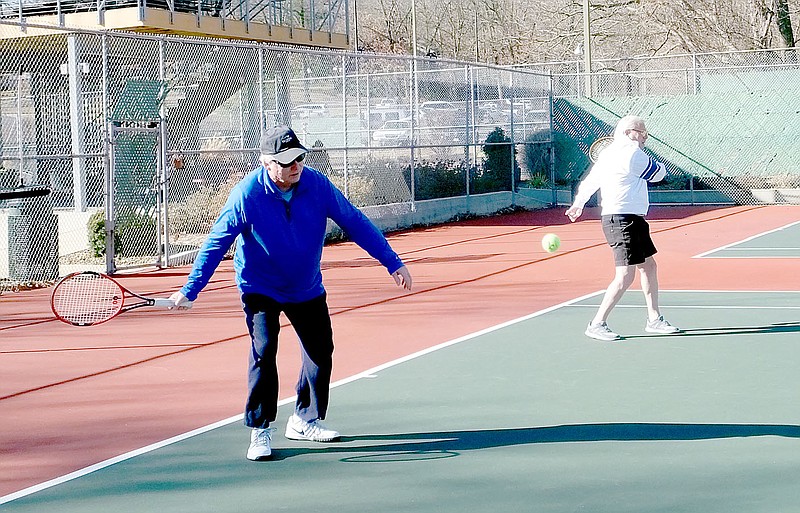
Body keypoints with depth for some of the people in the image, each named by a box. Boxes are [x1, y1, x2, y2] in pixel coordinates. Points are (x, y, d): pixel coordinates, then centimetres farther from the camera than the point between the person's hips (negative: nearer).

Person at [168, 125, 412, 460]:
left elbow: (355, 223, -8)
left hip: (308, 288, 4)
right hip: (260, 288, -4)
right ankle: (260, 430, -6)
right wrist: (189, 291, -17)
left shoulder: (317, 184, -17)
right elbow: (216, 244, -16)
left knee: (321, 352, 9)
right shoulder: (247, 195, -24)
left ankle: (304, 420, 28)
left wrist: (393, 262, -9)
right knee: (263, 351, -18)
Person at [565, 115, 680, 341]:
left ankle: (654, 319, 26)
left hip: (633, 220, 11)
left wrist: (578, 204, 37)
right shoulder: (632, 153, -14)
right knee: (625, 276, -13)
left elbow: (589, 181, 23)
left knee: (649, 265, 17)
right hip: (623, 219, -11)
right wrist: (657, 165, 20)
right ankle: (597, 324, -10)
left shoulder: (607, 154, 14)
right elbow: (659, 173, -3)